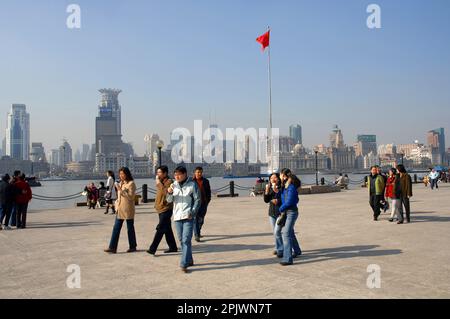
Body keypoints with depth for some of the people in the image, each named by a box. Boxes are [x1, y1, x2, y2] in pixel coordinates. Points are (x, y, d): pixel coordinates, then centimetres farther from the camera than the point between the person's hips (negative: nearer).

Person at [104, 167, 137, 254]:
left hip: (128, 209, -7)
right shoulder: (121, 183, 15)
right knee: (116, 228, 2)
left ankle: (133, 246, 16)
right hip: (120, 209, 7)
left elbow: (131, 196, -15)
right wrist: (117, 205, 17)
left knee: (130, 228, 3)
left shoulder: (131, 183, -8)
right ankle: (112, 247, 2)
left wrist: (121, 190, -20)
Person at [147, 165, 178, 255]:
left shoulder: (169, 182, -12)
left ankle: (152, 249, -14)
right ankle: (173, 247, 22)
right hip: (161, 209, 10)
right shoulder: (161, 182, 16)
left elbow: (166, 192, -27)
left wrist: (159, 183, -24)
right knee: (167, 229, 14)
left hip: (166, 209, -10)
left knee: (160, 229, -11)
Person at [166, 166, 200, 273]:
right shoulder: (174, 185, 7)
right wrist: (169, 193, -14)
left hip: (188, 217, -5)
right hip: (177, 216, 5)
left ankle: (184, 264, -10)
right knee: (182, 240, 12)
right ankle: (189, 260, 26)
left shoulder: (192, 185, -4)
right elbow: (169, 200, 7)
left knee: (186, 240, -11)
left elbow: (197, 200, -2)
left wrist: (192, 213, -12)